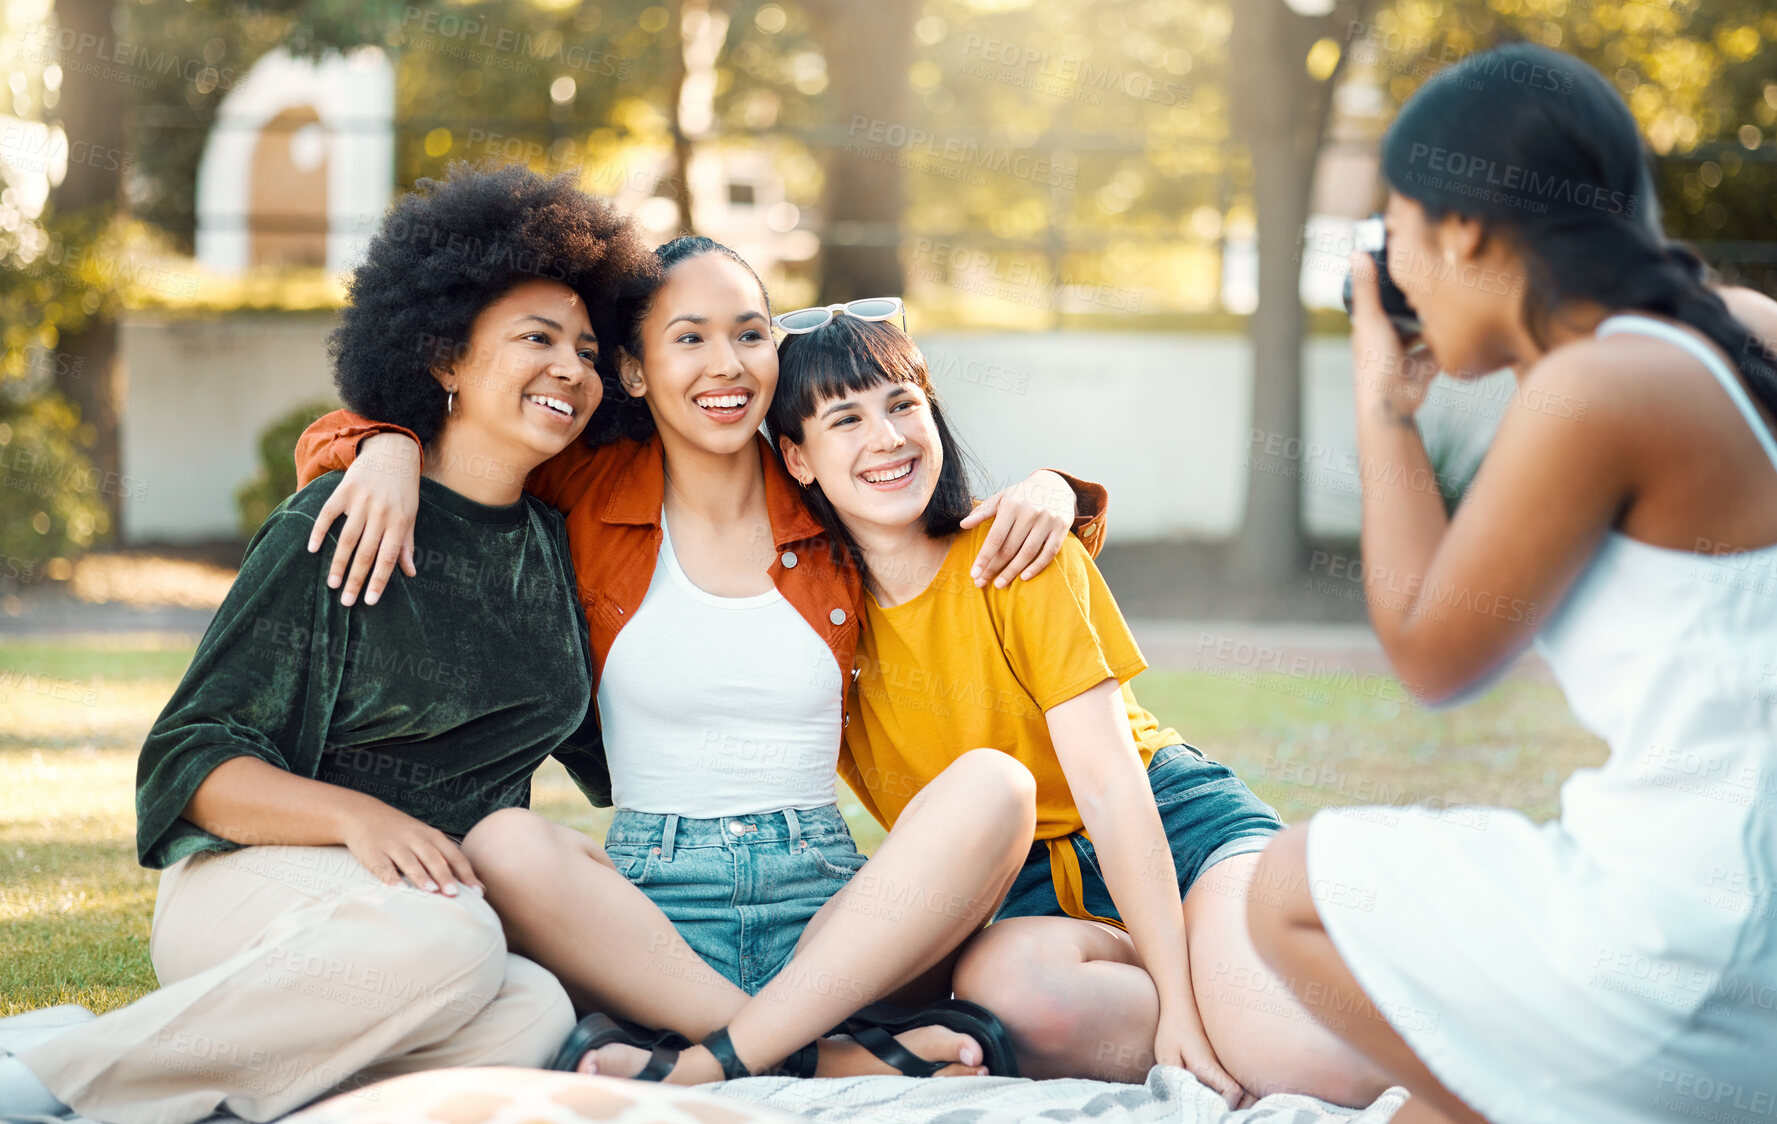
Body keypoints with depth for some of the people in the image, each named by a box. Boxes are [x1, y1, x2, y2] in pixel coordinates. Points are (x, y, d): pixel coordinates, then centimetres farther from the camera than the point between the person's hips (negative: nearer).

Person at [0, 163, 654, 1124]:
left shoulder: (551, 549, 14)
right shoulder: (336, 529, -5)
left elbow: (597, 744, 31)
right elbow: (190, 762, -10)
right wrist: (356, 815, -25)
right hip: (255, 882, -4)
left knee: (533, 1016, -33)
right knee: (443, 943, -40)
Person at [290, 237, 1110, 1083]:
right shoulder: (590, 489, 7)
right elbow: (338, 439, 12)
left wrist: (1047, 490, 4)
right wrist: (390, 454, -11)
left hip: (829, 910, 1)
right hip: (650, 904, -1)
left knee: (996, 785, -27)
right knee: (506, 846, -32)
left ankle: (703, 1063, -32)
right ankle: (835, 1060, -31)